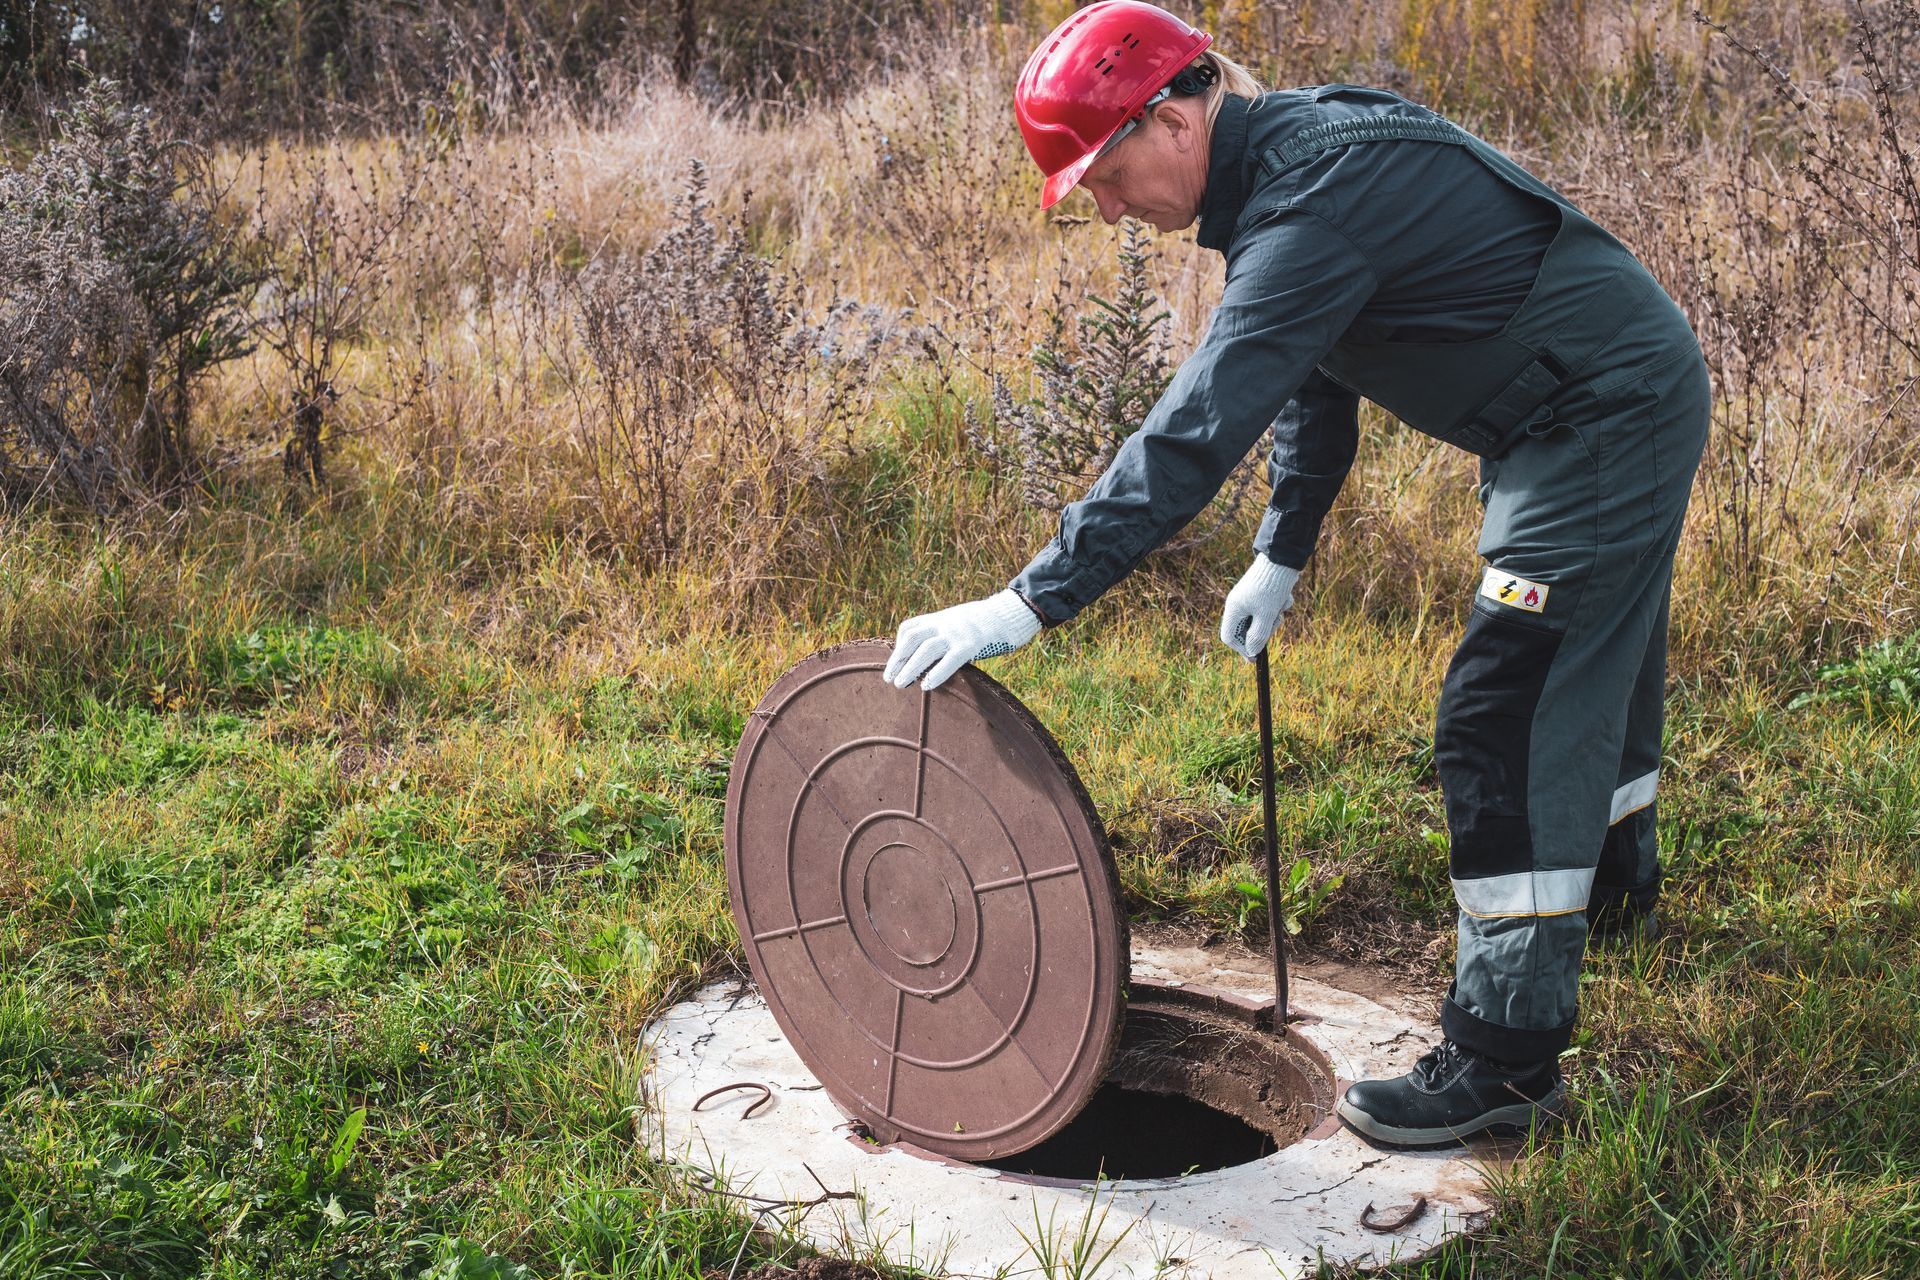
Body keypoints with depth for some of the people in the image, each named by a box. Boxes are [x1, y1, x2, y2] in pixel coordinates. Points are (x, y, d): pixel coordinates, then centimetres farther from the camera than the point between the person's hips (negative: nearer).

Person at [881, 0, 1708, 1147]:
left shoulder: (1319, 194, -29)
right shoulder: (1291, 154, 4)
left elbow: (1199, 427, -36)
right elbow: (1311, 375, 15)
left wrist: (1032, 602, -36)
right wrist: (1283, 552, 16)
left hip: (1608, 418, -10)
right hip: (1613, 409, 10)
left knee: (1506, 718, -10)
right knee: (1588, 669, 27)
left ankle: (1507, 1060, -2)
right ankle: (1615, 881, 52)